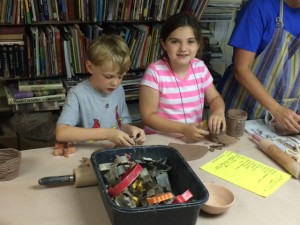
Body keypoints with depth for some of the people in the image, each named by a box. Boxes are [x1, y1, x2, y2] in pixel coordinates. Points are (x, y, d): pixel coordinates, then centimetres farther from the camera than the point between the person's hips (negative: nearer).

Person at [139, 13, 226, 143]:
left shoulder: (200, 68, 0)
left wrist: (219, 112, -9)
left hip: (195, 138, 4)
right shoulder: (155, 72, -13)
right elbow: (148, 116, -13)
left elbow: (214, 98, 13)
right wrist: (183, 129, -22)